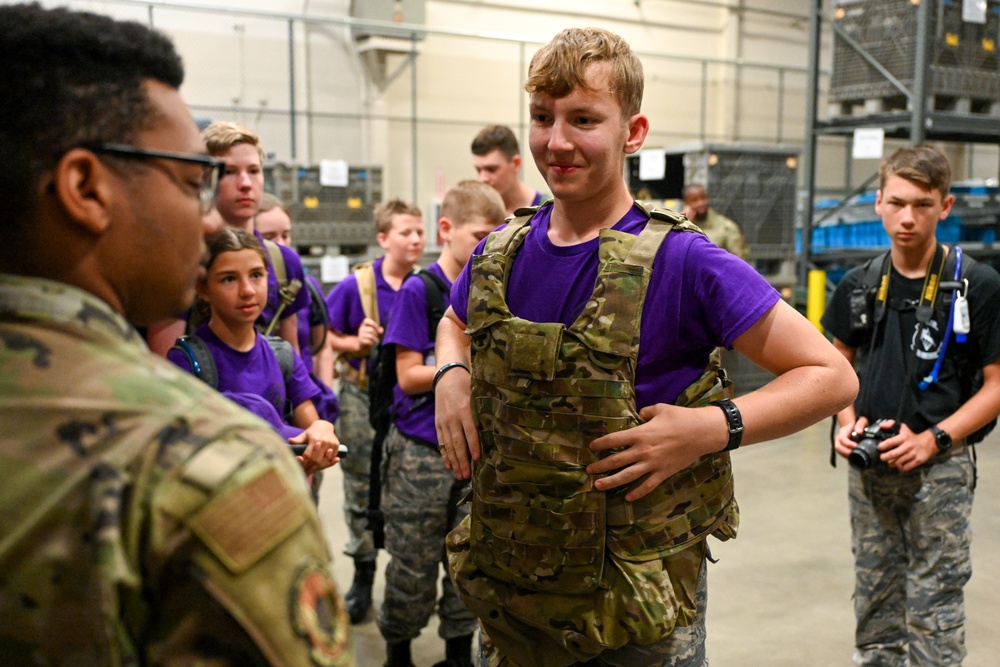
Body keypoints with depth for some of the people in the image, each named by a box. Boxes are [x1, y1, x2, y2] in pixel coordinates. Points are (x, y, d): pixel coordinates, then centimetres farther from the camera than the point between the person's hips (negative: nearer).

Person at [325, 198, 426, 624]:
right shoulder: (356, 286, -8)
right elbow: (323, 335, -2)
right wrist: (356, 342, -18)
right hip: (364, 397, -1)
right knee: (362, 488, 9)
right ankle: (362, 577, 26)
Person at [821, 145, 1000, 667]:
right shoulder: (859, 285, 3)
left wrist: (932, 439, -16)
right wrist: (847, 420, -3)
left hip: (939, 468, -4)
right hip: (869, 464, 4)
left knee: (933, 606, 4)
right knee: (874, 598, 17)